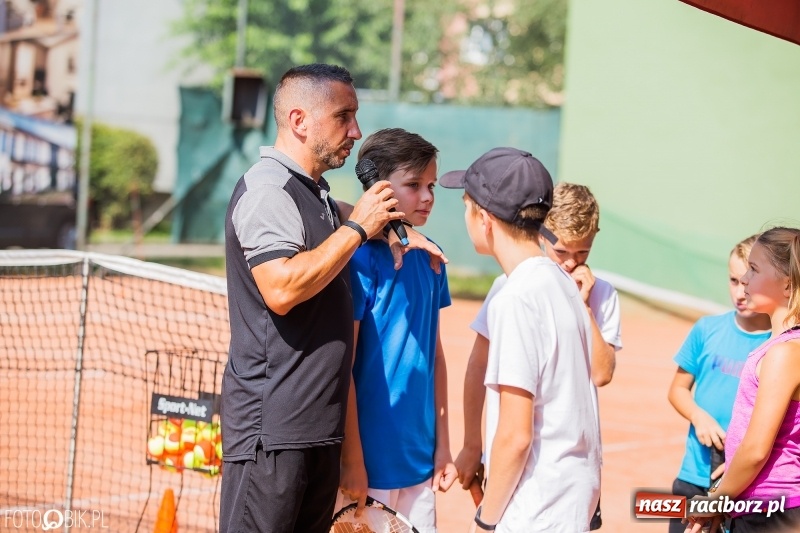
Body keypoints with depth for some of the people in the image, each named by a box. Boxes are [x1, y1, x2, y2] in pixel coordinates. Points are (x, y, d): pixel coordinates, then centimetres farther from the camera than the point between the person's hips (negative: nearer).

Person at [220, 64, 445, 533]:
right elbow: (282, 288, -25)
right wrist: (357, 228, -17)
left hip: (320, 424, 10)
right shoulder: (268, 189, -12)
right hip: (271, 425, -10)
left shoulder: (318, 195, 17)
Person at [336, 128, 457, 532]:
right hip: (371, 460, -7)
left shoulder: (428, 258, 8)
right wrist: (352, 460, -14)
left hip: (420, 462, 7)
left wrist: (443, 443, 12)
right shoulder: (360, 257, -12)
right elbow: (341, 364, -13)